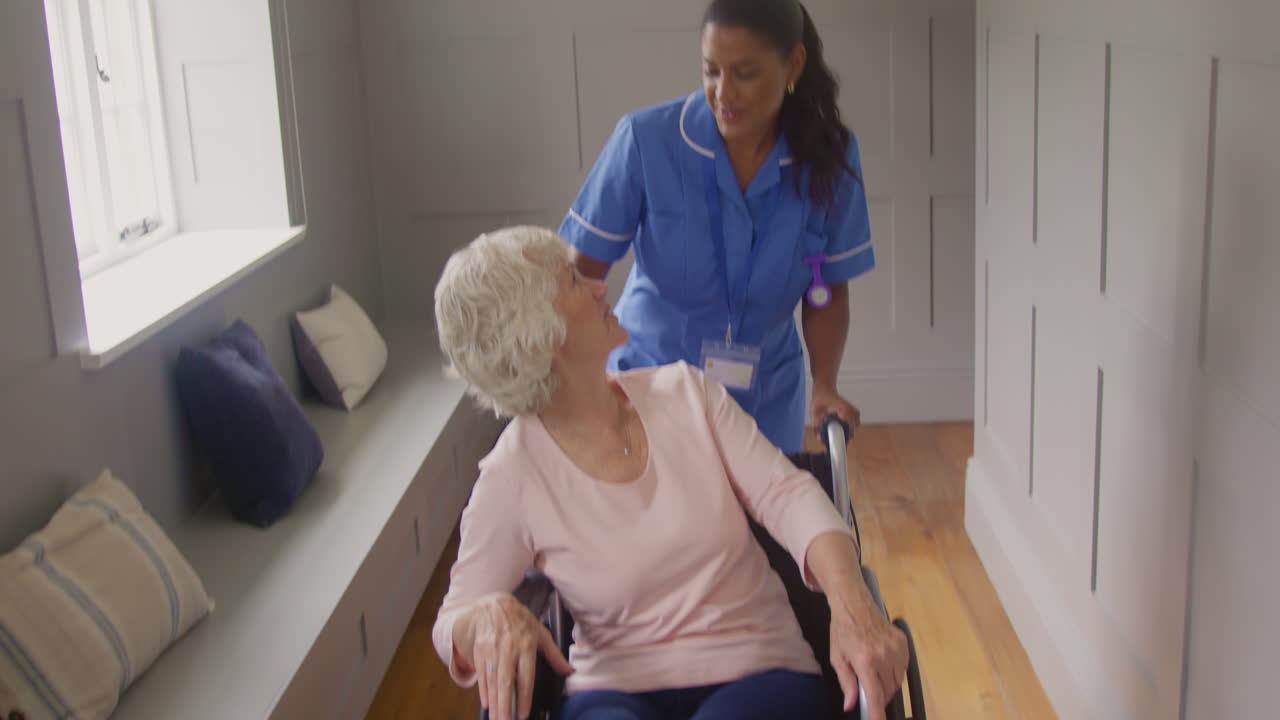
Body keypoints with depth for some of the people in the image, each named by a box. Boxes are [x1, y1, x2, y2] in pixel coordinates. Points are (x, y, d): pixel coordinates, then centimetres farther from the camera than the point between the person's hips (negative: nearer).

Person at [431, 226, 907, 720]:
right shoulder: (511, 479, -6)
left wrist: (850, 602, -25)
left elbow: (786, 494, -6)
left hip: (758, 677, 3)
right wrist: (490, 614, -27)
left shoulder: (684, 392, 2)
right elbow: (452, 627, -1)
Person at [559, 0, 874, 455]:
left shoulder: (829, 156, -11)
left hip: (766, 398, 2)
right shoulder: (646, 139, -18)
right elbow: (581, 272, -13)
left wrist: (824, 387, -16)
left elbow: (829, 290, -2)